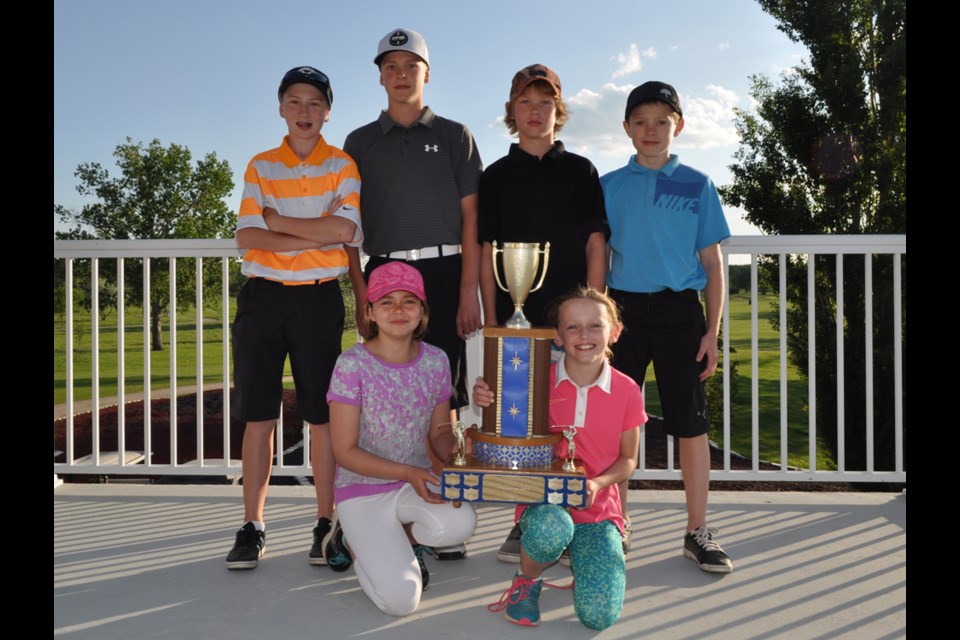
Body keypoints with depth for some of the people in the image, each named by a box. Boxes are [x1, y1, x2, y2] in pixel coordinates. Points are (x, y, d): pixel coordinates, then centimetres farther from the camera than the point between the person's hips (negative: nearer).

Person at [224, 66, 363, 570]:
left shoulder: (342, 166, 5)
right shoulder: (260, 166, 10)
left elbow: (344, 230, -12)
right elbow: (247, 236, -3)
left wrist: (277, 221, -6)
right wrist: (315, 237, -10)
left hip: (318, 297, -2)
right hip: (264, 296, 2)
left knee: (321, 414, 1)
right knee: (258, 413, 3)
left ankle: (326, 523, 13)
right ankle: (252, 527, 12)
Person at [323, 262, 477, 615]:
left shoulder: (435, 361, -2)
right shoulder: (353, 364, -15)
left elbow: (439, 433, 7)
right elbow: (345, 452, -13)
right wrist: (408, 473, -24)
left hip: (417, 482, 4)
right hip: (362, 489, -3)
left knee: (461, 522, -30)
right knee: (401, 598, -18)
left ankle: (401, 539, 6)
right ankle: (356, 540, 15)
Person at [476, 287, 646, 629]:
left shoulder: (626, 391, -3)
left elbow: (628, 459, 7)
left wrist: (598, 483, -14)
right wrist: (486, 400, -18)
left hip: (599, 510, 2)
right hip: (545, 502, -1)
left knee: (599, 615, -16)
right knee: (550, 529, -39)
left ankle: (582, 557, 20)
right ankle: (527, 580, -2)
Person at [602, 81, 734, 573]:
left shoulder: (696, 186, 5)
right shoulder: (609, 186, 7)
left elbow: (712, 264, 5)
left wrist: (712, 331, -2)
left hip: (679, 313, -1)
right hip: (624, 309, 1)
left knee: (691, 425, 2)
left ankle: (697, 532, 15)